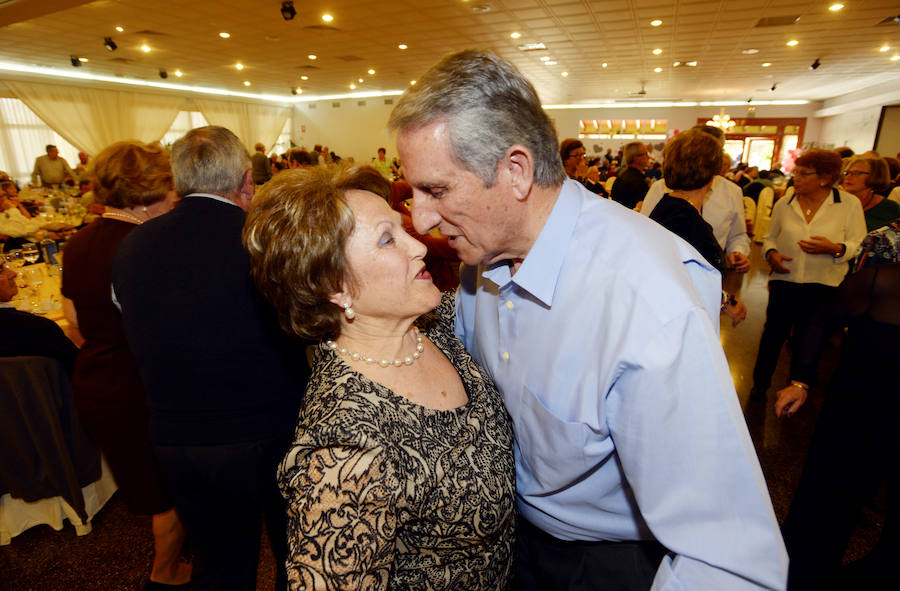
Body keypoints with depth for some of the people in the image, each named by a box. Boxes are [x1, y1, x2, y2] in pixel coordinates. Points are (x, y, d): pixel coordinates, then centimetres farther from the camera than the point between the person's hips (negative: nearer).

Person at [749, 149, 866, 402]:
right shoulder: (784, 204, 1)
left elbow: (860, 246, -1)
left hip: (823, 286, -1)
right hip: (784, 281, 1)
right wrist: (771, 253, -7)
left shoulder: (849, 204, -4)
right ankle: (760, 383, 24)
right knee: (773, 334, 7)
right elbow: (770, 237, 13)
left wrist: (834, 248, -21)